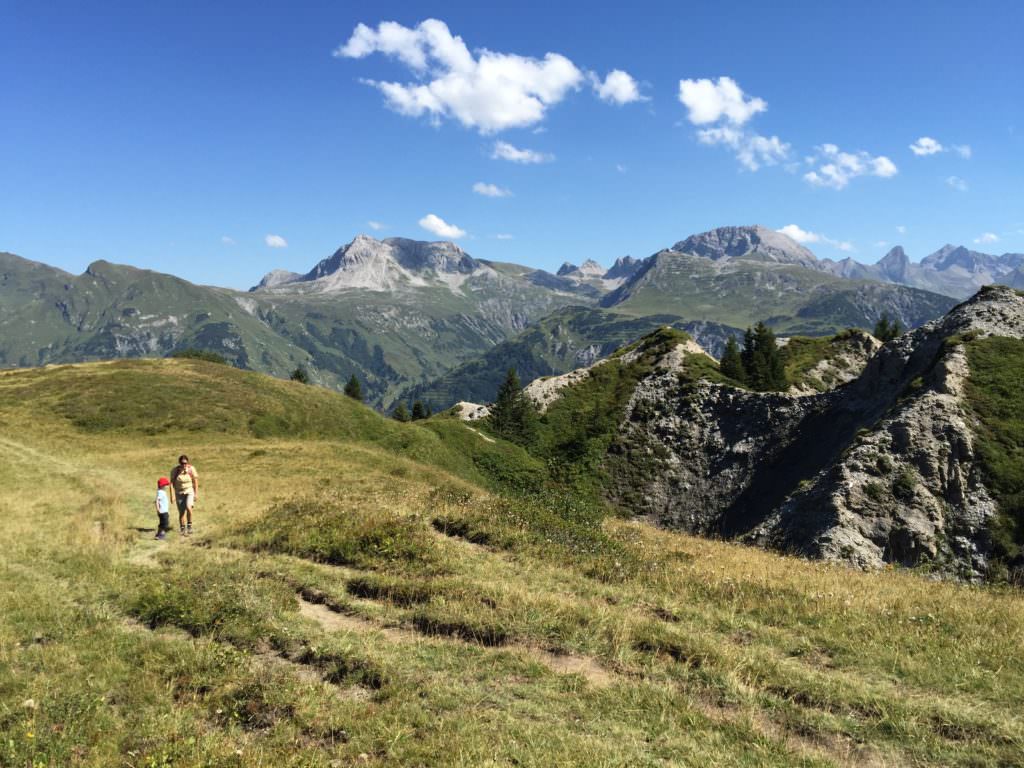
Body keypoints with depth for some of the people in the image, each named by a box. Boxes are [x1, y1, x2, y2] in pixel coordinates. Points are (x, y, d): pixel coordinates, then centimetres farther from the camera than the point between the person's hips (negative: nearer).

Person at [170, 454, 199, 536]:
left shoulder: (191, 469, -11)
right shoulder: (175, 471, -10)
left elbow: (195, 481, -5)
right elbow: (172, 483, -6)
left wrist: (196, 493, -6)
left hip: (190, 492, -1)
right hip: (179, 494, 1)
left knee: (188, 507, -26)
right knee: (181, 513, 3)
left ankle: (190, 525, -8)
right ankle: (182, 531, 14)